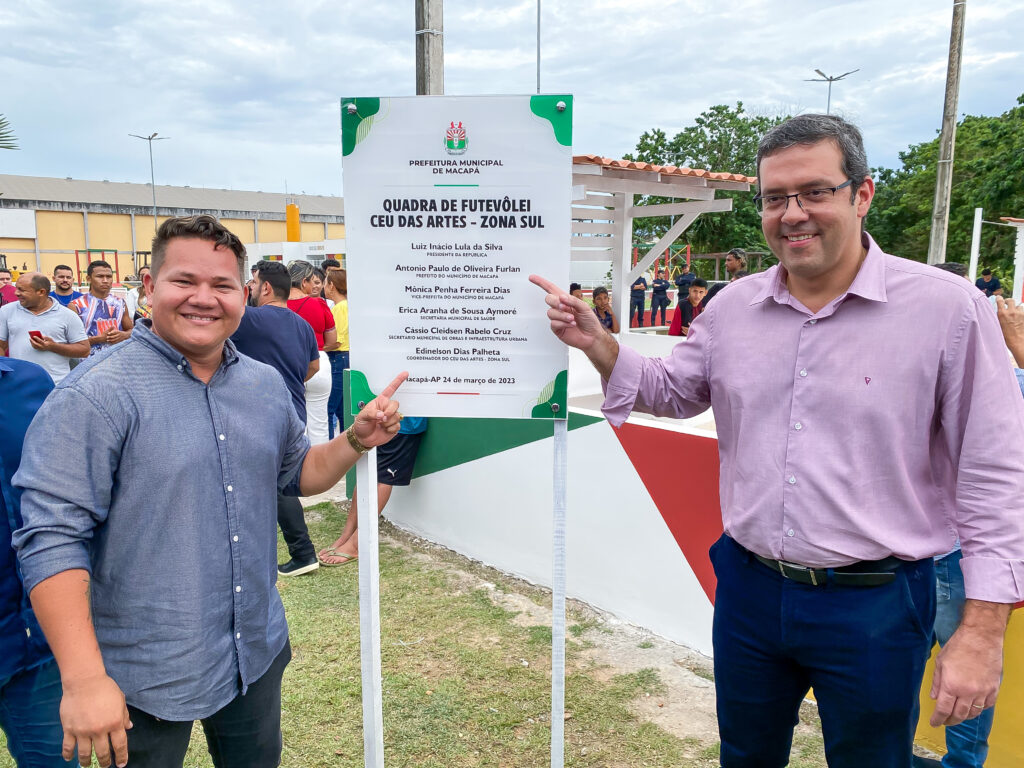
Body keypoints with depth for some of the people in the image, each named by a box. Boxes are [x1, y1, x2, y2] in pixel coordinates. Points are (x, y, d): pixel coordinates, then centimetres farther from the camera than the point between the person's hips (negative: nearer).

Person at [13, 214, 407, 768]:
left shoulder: (266, 384, 3)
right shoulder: (94, 395, -17)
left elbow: (297, 474, 14)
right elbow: (52, 538, -20)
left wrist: (356, 440, -5)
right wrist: (84, 679, -24)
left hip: (258, 654, 6)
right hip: (145, 678, -5)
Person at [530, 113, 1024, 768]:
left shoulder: (948, 307, -13)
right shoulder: (734, 307, 0)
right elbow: (674, 393, 14)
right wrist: (596, 344, -3)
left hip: (874, 607, -3)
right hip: (749, 586, 4)